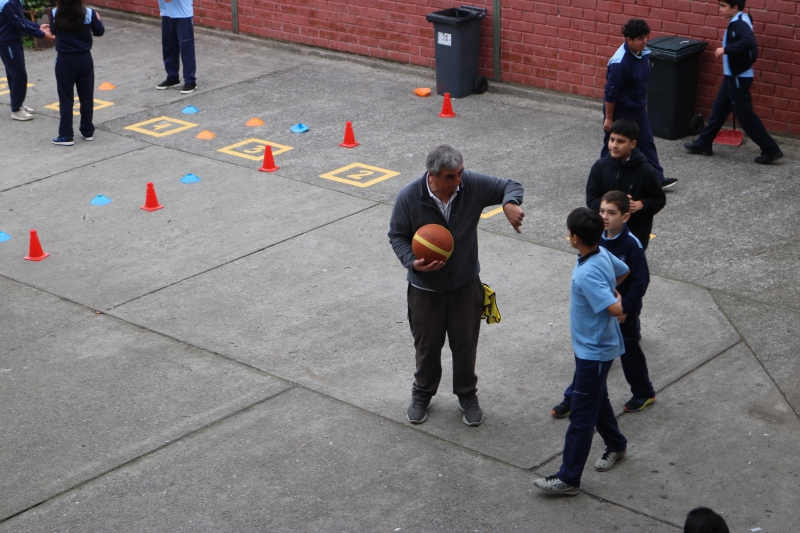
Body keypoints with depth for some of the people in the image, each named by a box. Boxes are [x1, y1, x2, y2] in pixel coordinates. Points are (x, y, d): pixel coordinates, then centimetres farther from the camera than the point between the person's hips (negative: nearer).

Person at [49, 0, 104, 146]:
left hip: (65, 60, -1)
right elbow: (99, 32, 2)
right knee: (86, 96, 14)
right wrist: (97, 19, 22)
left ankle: (66, 135, 5)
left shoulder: (55, 14, -11)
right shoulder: (88, 14, -12)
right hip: (84, 59, 1)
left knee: (66, 98, 5)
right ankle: (88, 131, 21)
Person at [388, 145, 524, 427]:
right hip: (425, 288, -1)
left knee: (465, 344, 15)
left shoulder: (473, 184, -17)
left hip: (466, 285, 1)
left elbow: (509, 186, -4)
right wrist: (413, 262, -24)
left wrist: (510, 203, -28)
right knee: (427, 345, 16)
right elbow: (397, 236, -7)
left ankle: (467, 395, 39)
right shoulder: (409, 197, -20)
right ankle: (422, 395, 42)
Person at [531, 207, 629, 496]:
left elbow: (615, 308, -37)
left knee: (581, 415, -2)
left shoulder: (587, 274, -31)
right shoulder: (603, 254, -3)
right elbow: (623, 271, 18)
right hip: (593, 346, 10)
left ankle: (568, 478, 4)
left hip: (593, 351, -10)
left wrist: (615, 297, -16)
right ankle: (616, 444, 48)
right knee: (596, 399, 28)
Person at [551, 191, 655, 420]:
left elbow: (641, 280, -18)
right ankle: (573, 398, 17)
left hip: (624, 312, -5)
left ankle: (644, 393, 35)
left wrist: (625, 308, -18)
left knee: (629, 352, 13)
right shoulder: (598, 239, -5)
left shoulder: (631, 244, -21)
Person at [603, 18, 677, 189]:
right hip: (620, 111, -8)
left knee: (647, 142, 11)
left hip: (638, 110, 8)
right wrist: (608, 118, -17)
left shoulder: (643, 53, -3)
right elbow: (611, 92, -22)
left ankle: (657, 178, 18)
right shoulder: (620, 62, -28)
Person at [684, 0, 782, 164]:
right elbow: (750, 45, 13)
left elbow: (749, 42, -38)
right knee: (719, 109, 16)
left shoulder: (740, 23, -21)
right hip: (733, 75, 10)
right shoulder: (736, 22, 9)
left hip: (738, 77, -10)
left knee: (745, 114, -4)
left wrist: (725, 50, -31)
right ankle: (703, 143, 26)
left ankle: (771, 150, 2)